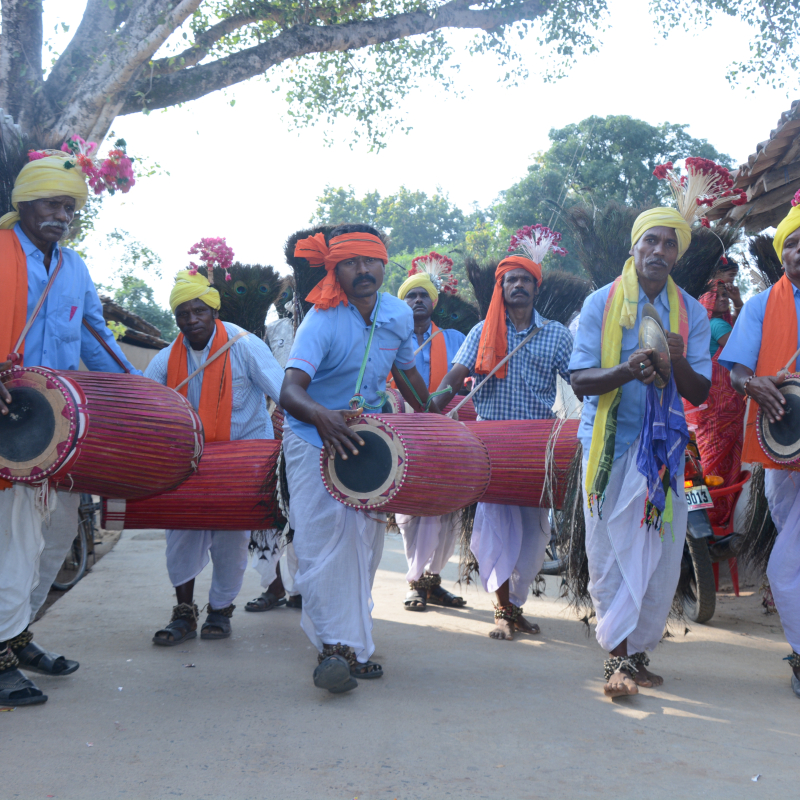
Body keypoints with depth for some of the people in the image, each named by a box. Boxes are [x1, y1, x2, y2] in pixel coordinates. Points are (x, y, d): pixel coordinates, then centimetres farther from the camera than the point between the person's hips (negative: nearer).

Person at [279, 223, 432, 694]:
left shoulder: (400, 315, -6)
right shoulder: (323, 321, -24)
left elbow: (407, 372, 14)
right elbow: (289, 391, -38)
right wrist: (321, 416, -58)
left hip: (367, 439, 5)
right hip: (314, 441, -5)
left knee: (365, 540, 8)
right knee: (324, 538, -16)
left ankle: (354, 644, 23)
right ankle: (336, 646, -10)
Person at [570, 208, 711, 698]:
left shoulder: (692, 313, 7)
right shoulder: (601, 303, 1)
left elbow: (700, 392, 4)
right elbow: (580, 380, -6)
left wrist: (678, 364, -18)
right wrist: (626, 370, -25)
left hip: (664, 446, 2)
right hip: (609, 442, -2)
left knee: (661, 551, -1)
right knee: (610, 550, -2)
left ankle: (631, 652, 13)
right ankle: (623, 655, 6)